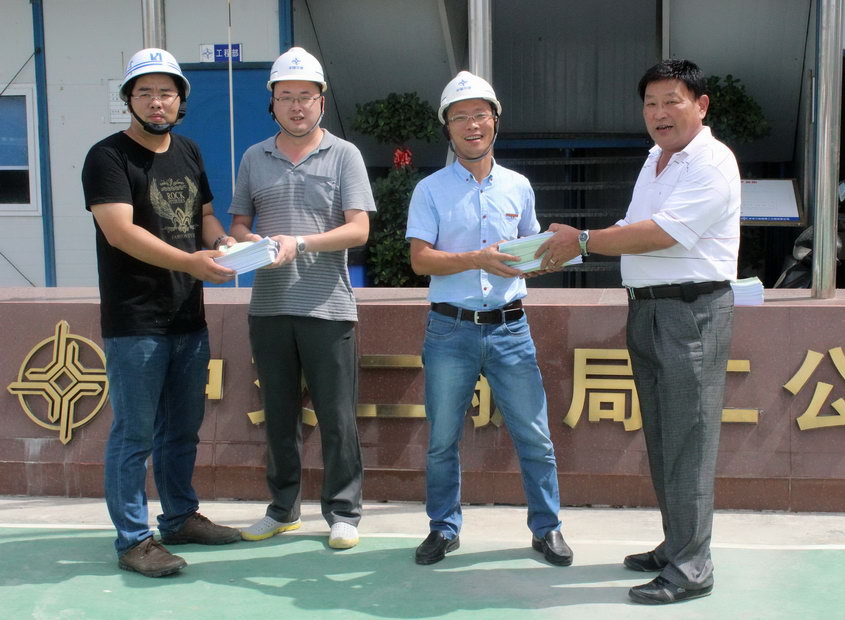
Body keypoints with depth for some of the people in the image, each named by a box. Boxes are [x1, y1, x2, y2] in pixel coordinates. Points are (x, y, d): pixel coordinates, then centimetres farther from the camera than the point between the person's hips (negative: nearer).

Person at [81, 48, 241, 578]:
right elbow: (121, 231, -20)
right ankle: (133, 539, 10)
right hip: (135, 323, -7)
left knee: (183, 429, 17)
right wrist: (191, 261, -30)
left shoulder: (188, 153, 13)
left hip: (189, 319, 7)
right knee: (134, 434, 0)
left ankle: (181, 517, 32)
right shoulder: (108, 157, -9)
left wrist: (224, 241, -5)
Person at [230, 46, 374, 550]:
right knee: (279, 414, 12)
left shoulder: (344, 155, 2)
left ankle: (343, 513, 15)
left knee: (337, 417, 2)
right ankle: (283, 509, 26)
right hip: (268, 306, 4)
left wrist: (300, 243, -19)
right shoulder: (255, 159, 12)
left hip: (328, 307, -3)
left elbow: (358, 229, -6)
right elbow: (238, 222, 15)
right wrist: (247, 242, -8)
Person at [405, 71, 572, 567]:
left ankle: (547, 528, 19)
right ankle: (444, 529, 24)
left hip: (509, 327, 2)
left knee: (535, 435, 3)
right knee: (443, 439, 7)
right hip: (451, 330, -1)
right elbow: (421, 259, -7)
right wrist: (479, 259, -20)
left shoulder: (518, 187, 10)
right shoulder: (431, 190, 2)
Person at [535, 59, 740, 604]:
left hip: (692, 310, -9)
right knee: (661, 437, 13)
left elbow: (661, 232, -21)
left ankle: (690, 568, -1)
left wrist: (583, 241, -13)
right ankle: (675, 545, 24)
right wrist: (576, 241, 6)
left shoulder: (712, 162, -12)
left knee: (687, 441, -7)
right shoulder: (656, 159, 18)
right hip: (646, 309, 9)